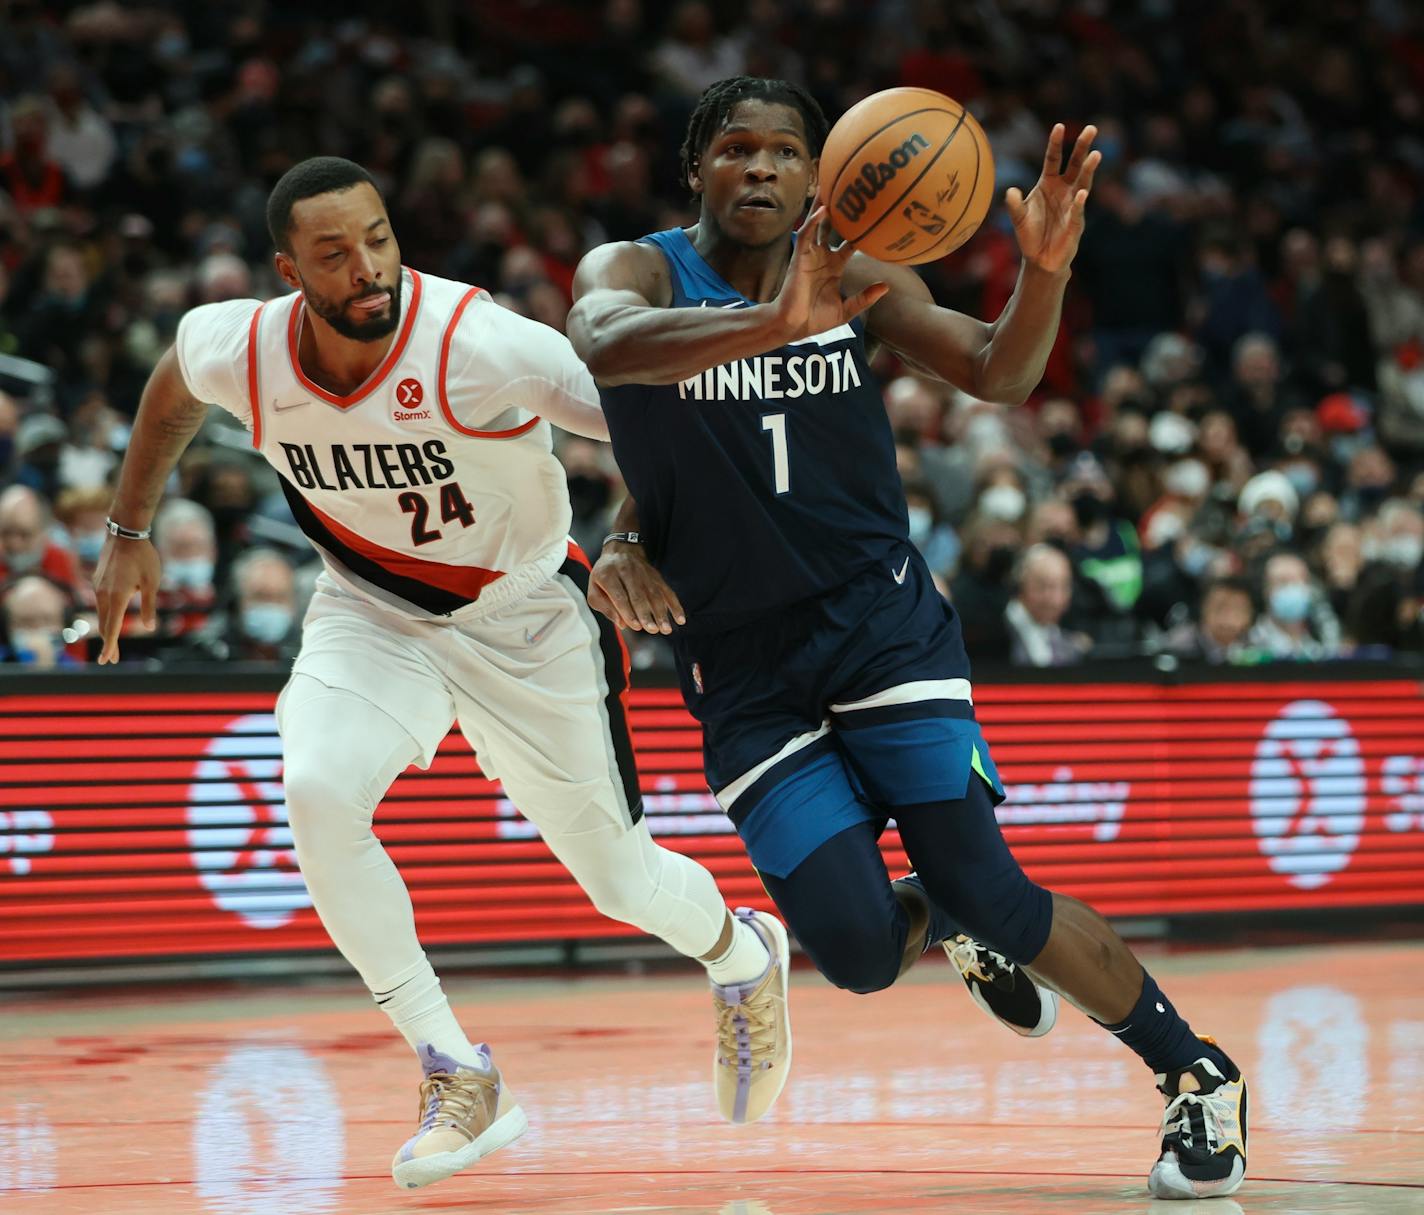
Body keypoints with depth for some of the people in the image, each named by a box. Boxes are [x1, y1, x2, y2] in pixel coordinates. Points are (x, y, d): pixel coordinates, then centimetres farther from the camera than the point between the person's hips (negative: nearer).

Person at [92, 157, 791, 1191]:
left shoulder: (480, 346, -33)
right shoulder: (238, 349, -19)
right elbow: (173, 384, 7)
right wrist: (130, 534, 11)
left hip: (522, 613, -3)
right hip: (371, 609, 3)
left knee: (621, 879, 8)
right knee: (318, 793, -26)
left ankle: (745, 959, 46)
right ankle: (460, 1081, -11)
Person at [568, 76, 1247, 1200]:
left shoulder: (851, 275, 2)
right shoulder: (638, 271, -6)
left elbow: (998, 375, 2)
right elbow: (607, 346, -30)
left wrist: (1046, 272, -20)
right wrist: (776, 322, -47)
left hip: (881, 627, 1)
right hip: (741, 665, 0)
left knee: (981, 889, -13)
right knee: (859, 952, -12)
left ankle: (1197, 1076, 5)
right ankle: (956, 936, 26)